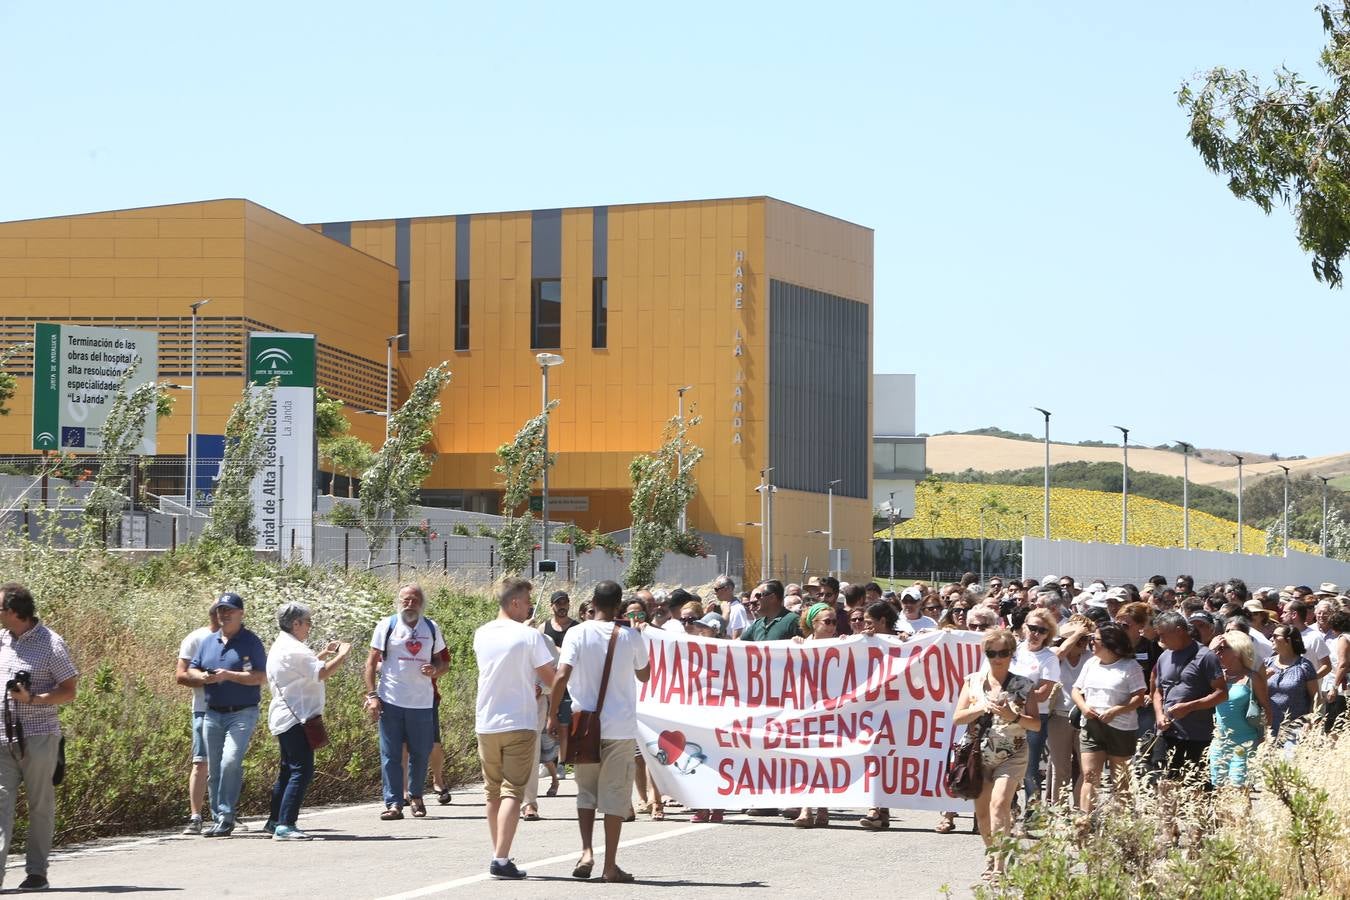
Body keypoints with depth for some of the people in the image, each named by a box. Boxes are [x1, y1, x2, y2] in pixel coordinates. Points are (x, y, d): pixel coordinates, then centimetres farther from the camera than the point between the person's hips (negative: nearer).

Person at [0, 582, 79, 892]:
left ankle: (36, 872, 11)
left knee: (40, 805, 4)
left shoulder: (50, 644, -7)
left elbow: (69, 691, -6)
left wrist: (32, 698, -19)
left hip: (38, 738, -4)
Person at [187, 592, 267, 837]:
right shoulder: (208, 642, 14)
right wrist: (203, 677, -6)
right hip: (213, 714, 6)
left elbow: (261, 677, -10)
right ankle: (218, 819, 15)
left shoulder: (251, 642, -3)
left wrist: (229, 675, -19)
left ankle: (226, 817, -17)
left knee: (230, 762, -20)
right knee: (213, 770, 7)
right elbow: (191, 670, 17)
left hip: (242, 713, -6)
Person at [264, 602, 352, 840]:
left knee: (288, 770, 18)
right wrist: (343, 654, -9)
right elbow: (322, 673, -22)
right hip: (296, 719, -11)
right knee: (302, 771, -13)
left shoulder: (281, 646, 17)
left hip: (285, 718, 11)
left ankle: (275, 821, 24)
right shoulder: (293, 649, -17)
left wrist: (324, 653, 23)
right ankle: (285, 825, -18)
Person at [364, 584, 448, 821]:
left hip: (422, 701, 2)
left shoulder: (431, 628, 11)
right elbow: (372, 661, 2)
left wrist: (435, 670, -7)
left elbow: (443, 662, 18)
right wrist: (372, 696, -6)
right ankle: (393, 803, 1)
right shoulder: (386, 626, 3)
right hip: (391, 701, -2)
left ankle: (416, 796, 26)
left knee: (421, 753, 7)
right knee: (390, 755, -2)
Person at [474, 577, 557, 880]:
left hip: (486, 724, 5)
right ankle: (501, 858, -15)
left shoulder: (481, 635, 4)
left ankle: (499, 853, 22)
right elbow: (550, 678, -7)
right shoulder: (530, 636, -11)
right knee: (512, 792, -6)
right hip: (519, 724, -5)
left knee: (492, 792, 15)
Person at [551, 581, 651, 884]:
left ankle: (586, 852, -1)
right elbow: (644, 675, 14)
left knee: (586, 790, 16)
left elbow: (562, 676, -13)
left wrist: (554, 715, -4)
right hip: (621, 727, -1)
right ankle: (611, 865, 5)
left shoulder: (577, 634, -5)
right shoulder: (631, 637, -2)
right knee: (615, 795, 5)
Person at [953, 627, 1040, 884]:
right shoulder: (973, 681, 4)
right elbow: (957, 718, 1)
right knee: (982, 810, 7)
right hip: (980, 754, 3)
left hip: (1012, 756, -3)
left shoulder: (1023, 686, -1)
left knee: (999, 803, -20)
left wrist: (1013, 717, -19)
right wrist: (979, 708, -17)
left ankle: (999, 866, -24)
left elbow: (1036, 724, -2)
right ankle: (992, 855, 29)